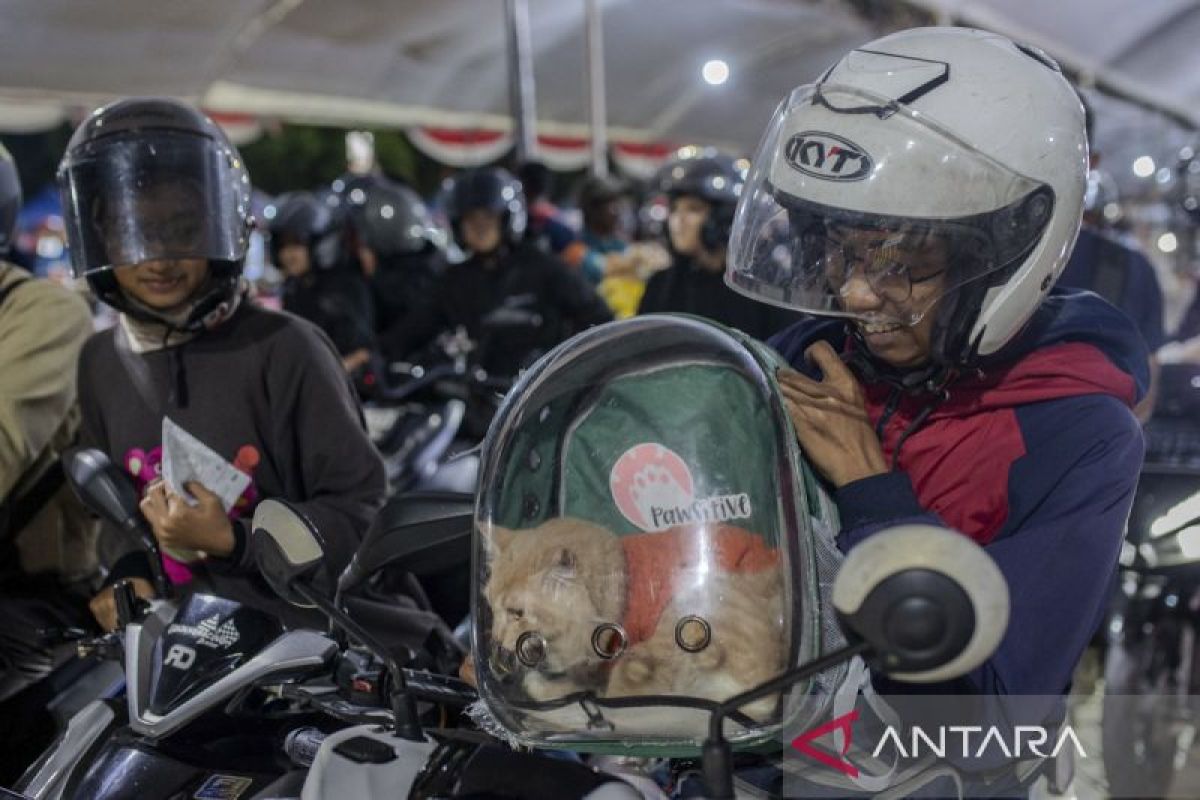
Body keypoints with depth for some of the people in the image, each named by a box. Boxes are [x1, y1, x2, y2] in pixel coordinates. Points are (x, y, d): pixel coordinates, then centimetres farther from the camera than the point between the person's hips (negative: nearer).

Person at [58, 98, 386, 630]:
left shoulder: (284, 349, -9)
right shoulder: (101, 362, 9)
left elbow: (357, 506, -7)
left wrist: (232, 541, -17)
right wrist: (124, 574, 3)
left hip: (301, 638, -5)